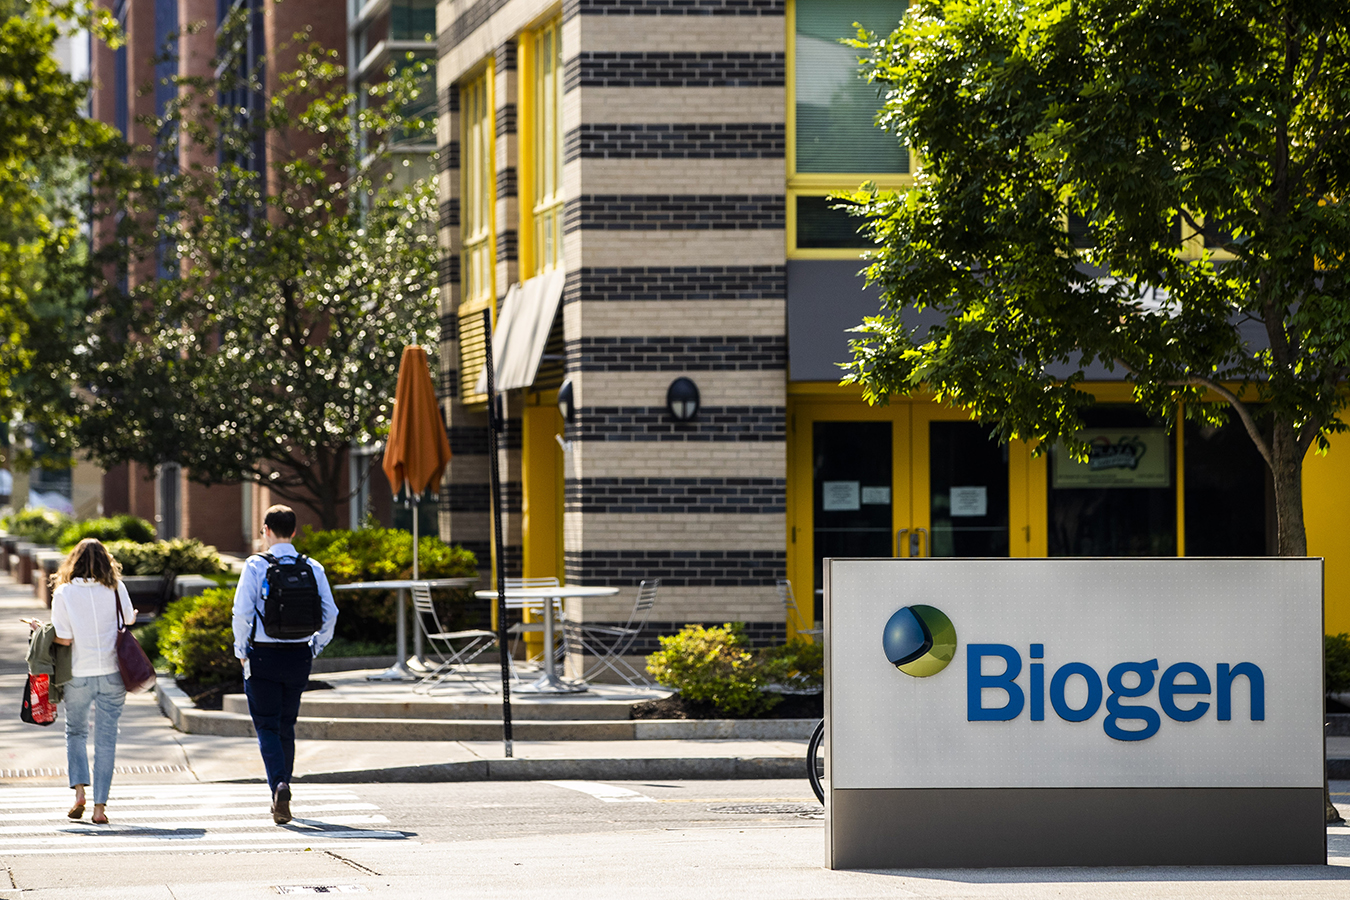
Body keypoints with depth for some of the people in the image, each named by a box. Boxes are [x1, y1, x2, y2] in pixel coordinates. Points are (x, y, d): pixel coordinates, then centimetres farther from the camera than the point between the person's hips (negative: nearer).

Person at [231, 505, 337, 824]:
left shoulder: (256, 566, -7)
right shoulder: (312, 568, 3)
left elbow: (242, 612, -13)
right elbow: (330, 614, 0)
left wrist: (241, 651, -1)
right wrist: (315, 648, 12)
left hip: (263, 655, -3)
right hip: (299, 656, 4)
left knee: (267, 727, 0)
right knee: (286, 727, 16)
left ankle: (279, 785, -22)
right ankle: (281, 796, 23)